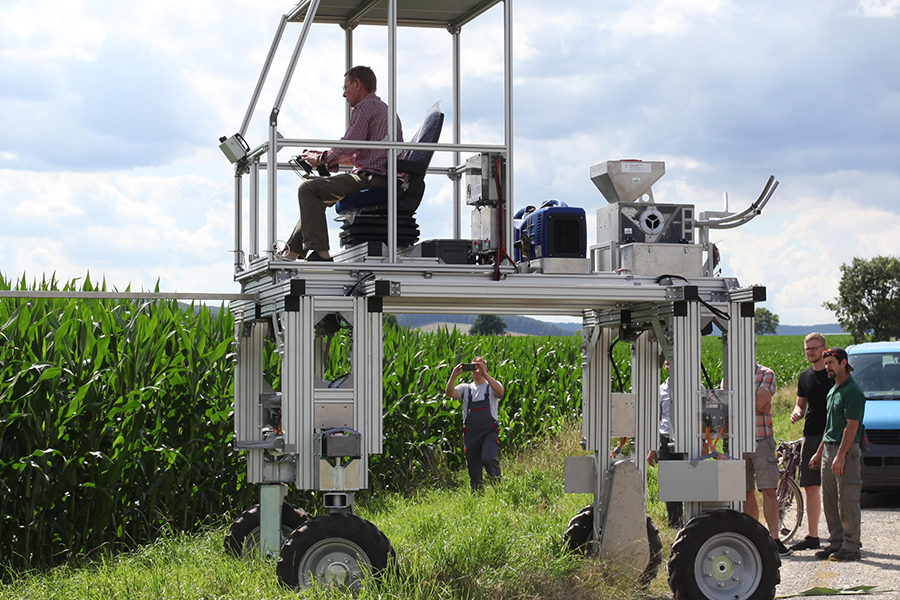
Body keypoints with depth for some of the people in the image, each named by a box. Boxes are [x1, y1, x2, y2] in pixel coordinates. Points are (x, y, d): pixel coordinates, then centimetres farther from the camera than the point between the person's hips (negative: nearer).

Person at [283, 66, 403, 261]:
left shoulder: (365, 106, -6)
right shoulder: (384, 108, 26)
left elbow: (348, 146, -15)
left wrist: (321, 159, 2)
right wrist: (327, 156, 25)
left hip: (371, 179, -11)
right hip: (384, 182, 11)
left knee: (308, 189, -12)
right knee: (316, 197, 21)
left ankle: (319, 252, -19)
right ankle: (290, 253, 19)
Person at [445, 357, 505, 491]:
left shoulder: (492, 386, 10)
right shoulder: (466, 388, 17)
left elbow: (500, 391, -15)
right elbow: (450, 392, -3)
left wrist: (485, 374, -26)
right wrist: (453, 376, -20)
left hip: (489, 431, -3)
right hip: (471, 433, 3)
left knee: (488, 459, -25)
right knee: (473, 467, 3)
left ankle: (499, 486, 0)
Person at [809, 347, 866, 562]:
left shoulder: (852, 391, -13)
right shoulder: (833, 390, 17)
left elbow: (852, 426, -18)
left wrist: (840, 455, -22)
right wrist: (819, 452, 22)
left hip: (846, 450, -10)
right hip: (829, 448, 10)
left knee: (847, 501, -6)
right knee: (829, 501, 11)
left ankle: (850, 547, -2)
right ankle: (835, 543, 17)